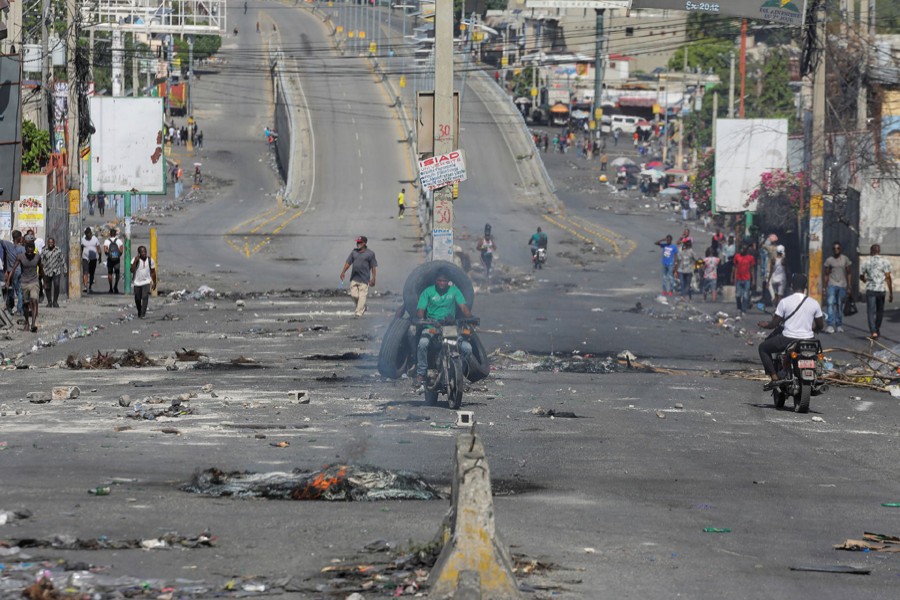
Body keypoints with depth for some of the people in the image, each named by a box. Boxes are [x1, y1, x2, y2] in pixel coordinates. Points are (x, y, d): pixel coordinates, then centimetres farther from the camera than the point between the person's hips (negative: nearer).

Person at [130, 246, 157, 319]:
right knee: (137, 299, 10)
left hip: (146, 282, -1)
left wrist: (154, 283, 10)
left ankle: (142, 314, -21)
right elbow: (132, 270, -18)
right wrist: (135, 261, -26)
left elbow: (153, 272, 8)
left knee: (145, 297, -19)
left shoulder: (150, 260, -1)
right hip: (137, 283, 1)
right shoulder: (135, 260, -7)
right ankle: (139, 312, 34)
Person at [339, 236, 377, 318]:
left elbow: (373, 267, 0)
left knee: (362, 296, -9)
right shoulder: (354, 252, 14)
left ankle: (359, 312, -8)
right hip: (354, 278, 5)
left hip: (364, 279, -5)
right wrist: (343, 272, 6)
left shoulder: (370, 254, 1)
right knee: (353, 295, 1)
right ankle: (362, 307, 24)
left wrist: (373, 278, -6)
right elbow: (348, 263, 16)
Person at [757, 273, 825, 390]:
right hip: (808, 339, 4)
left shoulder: (785, 302, -8)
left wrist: (765, 324, 20)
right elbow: (820, 326, 10)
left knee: (763, 347, 19)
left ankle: (774, 378, 3)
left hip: (788, 340, -4)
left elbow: (774, 323, -3)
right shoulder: (814, 303, 1)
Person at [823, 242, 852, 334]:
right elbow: (826, 275, 7)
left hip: (842, 285, 1)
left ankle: (839, 325, 16)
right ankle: (830, 326, -21)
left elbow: (848, 273, 10)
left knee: (840, 306, 6)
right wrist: (825, 288, 3)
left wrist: (849, 286, 5)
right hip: (832, 285, -1)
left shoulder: (845, 259, 7)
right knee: (830, 303, -16)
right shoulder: (829, 260, 4)